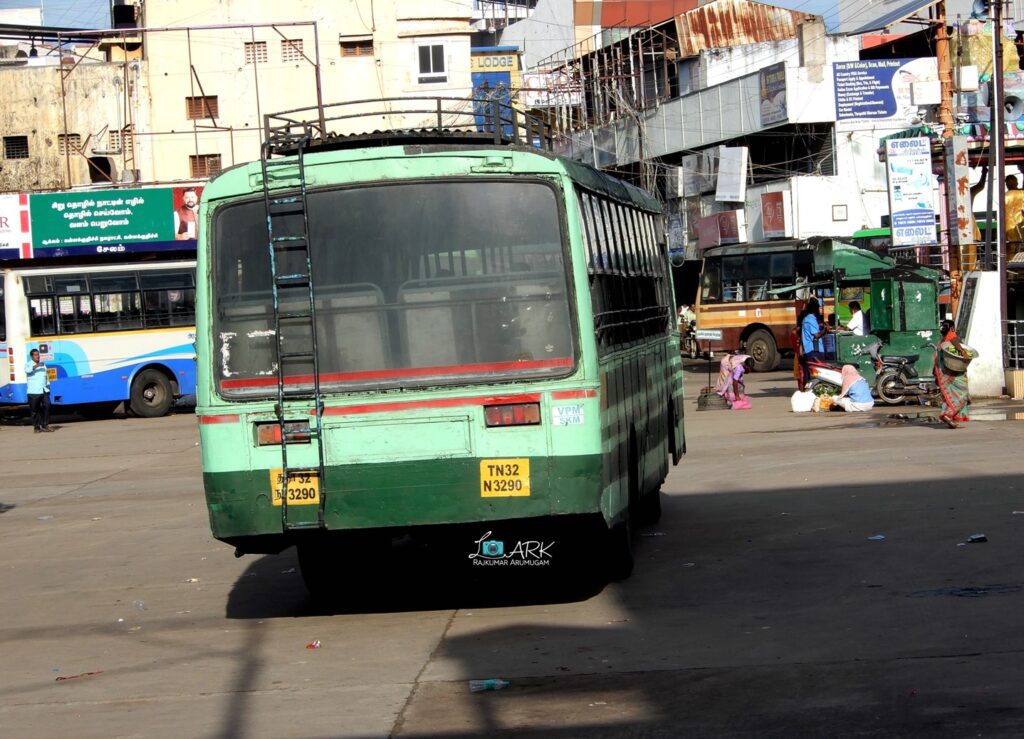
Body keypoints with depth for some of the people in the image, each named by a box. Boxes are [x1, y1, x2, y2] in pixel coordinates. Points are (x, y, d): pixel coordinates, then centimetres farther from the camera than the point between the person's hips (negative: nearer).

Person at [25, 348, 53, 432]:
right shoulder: (28, 365, 1)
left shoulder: (42, 365, 19)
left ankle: (45, 425, 2)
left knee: (46, 406, -6)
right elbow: (27, 370, -23)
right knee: (35, 410, -3)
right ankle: (36, 427, 6)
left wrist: (48, 384, 11)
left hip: (44, 390, 4)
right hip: (34, 391, -4)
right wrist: (36, 366, -35)